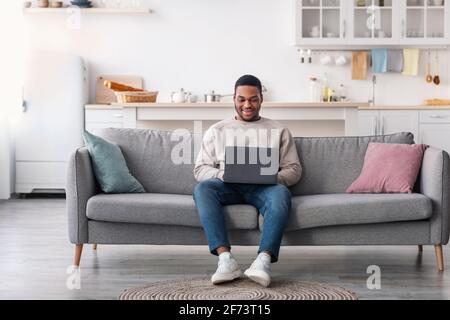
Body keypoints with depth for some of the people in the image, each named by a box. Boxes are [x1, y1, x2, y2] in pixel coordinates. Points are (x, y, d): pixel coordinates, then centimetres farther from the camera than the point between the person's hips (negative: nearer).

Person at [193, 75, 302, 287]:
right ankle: (226, 259, -45)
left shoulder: (278, 131, 20)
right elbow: (200, 168, 14)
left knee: (281, 193, -37)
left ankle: (263, 261, -52)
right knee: (202, 188, -33)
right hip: (227, 186, 1)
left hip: (263, 188, -1)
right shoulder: (217, 131, 22)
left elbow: (294, 170, 14)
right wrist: (222, 174, -9)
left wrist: (274, 177, -10)